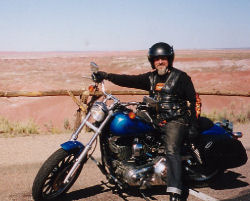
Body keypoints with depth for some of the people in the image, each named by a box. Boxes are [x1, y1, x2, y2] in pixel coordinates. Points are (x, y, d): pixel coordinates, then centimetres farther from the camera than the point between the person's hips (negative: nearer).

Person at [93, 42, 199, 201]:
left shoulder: (181, 77, 1)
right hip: (156, 119, 7)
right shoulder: (151, 78, 15)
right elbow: (130, 80, 2)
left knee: (172, 151, -23)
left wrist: (193, 126, -10)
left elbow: (193, 101, -2)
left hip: (176, 121, -7)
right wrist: (107, 76, -12)